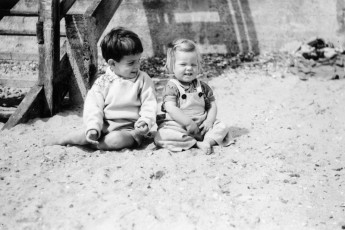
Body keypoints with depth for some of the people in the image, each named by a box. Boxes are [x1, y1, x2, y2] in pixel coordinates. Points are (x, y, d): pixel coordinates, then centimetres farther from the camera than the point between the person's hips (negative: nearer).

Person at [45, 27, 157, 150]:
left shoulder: (143, 80, 0)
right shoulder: (102, 82, 0)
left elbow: (149, 104, -4)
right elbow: (93, 107, -7)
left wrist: (145, 122, -24)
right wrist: (93, 128, -24)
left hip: (129, 128, -1)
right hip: (104, 126, 2)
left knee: (116, 139, -33)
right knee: (87, 132, -26)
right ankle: (60, 141, -1)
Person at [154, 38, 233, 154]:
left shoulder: (202, 86, 10)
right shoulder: (171, 87, -6)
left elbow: (212, 105, 13)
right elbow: (171, 109, -18)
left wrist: (209, 121, -7)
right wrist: (189, 123, -25)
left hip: (201, 125, 4)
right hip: (178, 126, -4)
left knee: (222, 127, -10)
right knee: (162, 136, -32)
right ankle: (197, 143, -28)